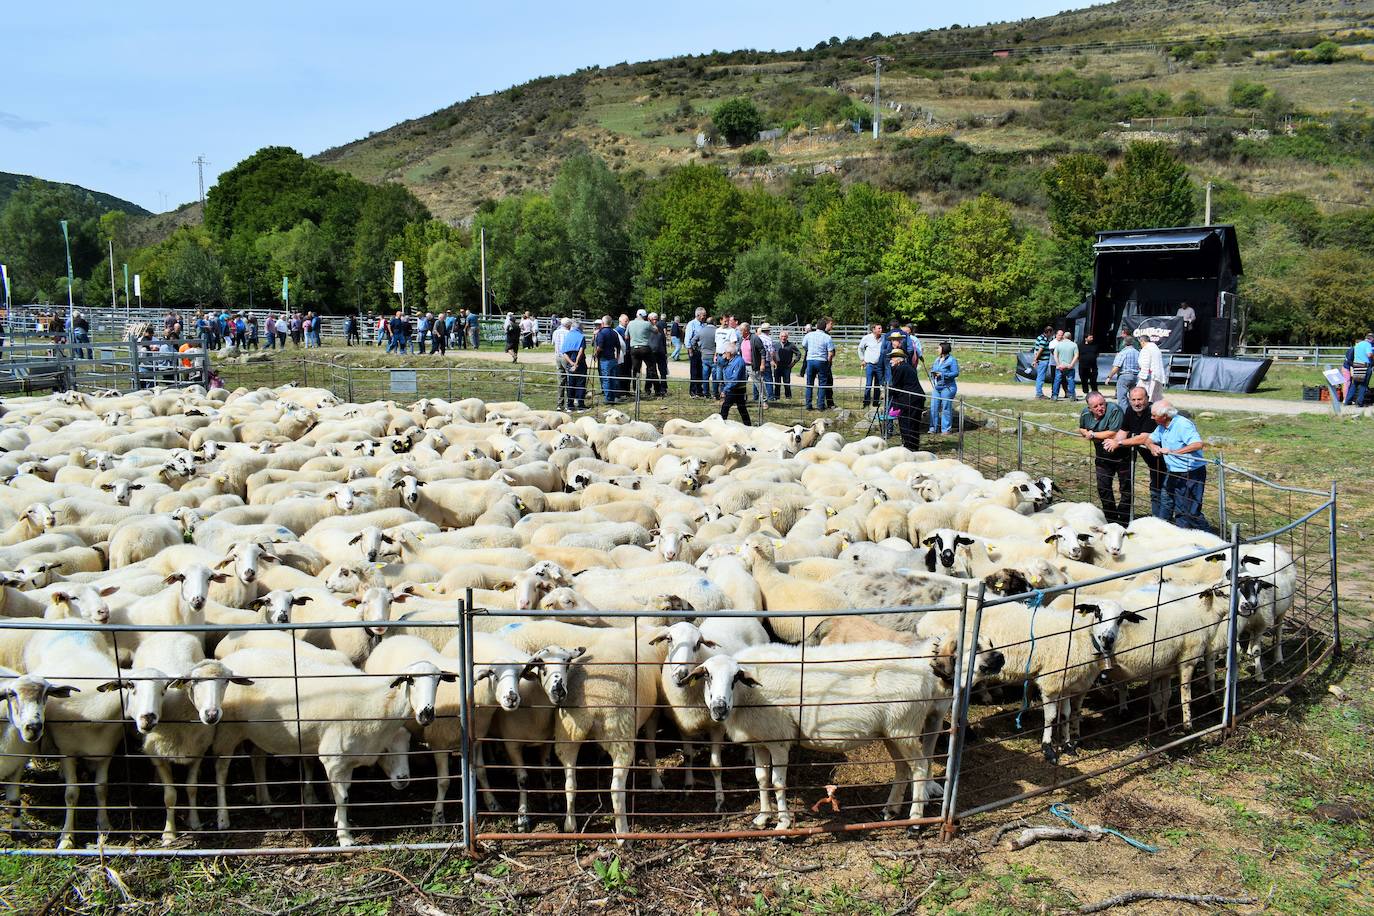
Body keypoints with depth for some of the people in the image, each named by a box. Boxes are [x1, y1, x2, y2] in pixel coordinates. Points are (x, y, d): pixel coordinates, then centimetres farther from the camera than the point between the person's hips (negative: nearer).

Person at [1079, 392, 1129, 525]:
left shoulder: (1115, 410, -24)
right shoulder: (1085, 414, -3)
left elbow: (1113, 434, -31)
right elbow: (1081, 429, 16)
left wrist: (1093, 435, -18)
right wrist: (1086, 433, -8)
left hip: (1121, 455, -6)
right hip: (1102, 456, 6)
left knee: (1126, 487, 3)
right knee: (1103, 488, 11)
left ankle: (1123, 519, 13)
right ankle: (1110, 518, 26)